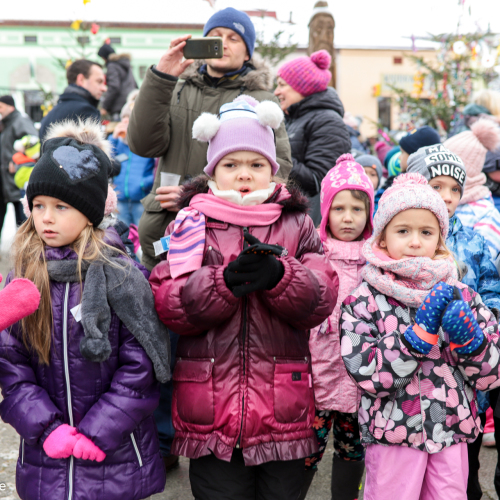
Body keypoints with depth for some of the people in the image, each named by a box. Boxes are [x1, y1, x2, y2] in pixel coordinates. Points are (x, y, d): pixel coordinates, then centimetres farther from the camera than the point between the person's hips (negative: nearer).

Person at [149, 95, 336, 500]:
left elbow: (322, 299, -4)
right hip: (211, 413, -1)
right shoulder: (190, 222, 5)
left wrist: (279, 276, -23)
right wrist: (225, 281, -22)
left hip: (285, 412, 1)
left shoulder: (297, 224, 7)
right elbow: (165, 304, -6)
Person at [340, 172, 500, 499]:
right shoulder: (364, 301, -7)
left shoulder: (461, 296, 3)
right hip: (393, 435, -3)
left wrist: (469, 340, -17)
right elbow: (369, 376, -16)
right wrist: (419, 333, -23)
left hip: (452, 434, 3)